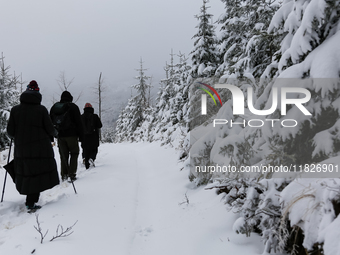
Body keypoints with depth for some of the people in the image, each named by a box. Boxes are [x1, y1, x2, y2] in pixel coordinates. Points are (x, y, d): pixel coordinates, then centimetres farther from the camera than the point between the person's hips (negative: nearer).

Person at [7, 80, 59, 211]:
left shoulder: (15, 110, -1)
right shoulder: (42, 109, -9)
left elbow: (10, 132, 0)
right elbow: (50, 130, -5)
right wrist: (55, 133, 17)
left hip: (21, 149, 3)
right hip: (40, 149, -3)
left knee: (25, 173, 16)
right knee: (38, 174, 5)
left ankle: (31, 198, 24)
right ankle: (31, 202, 1)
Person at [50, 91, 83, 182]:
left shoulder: (54, 107, 12)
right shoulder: (73, 107, -3)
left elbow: (50, 122, 14)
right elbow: (78, 122, -6)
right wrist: (80, 135, -1)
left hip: (60, 136, 4)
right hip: (71, 134, -4)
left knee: (63, 155, 10)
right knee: (74, 153, 6)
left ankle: (64, 174, 8)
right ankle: (72, 174, -3)